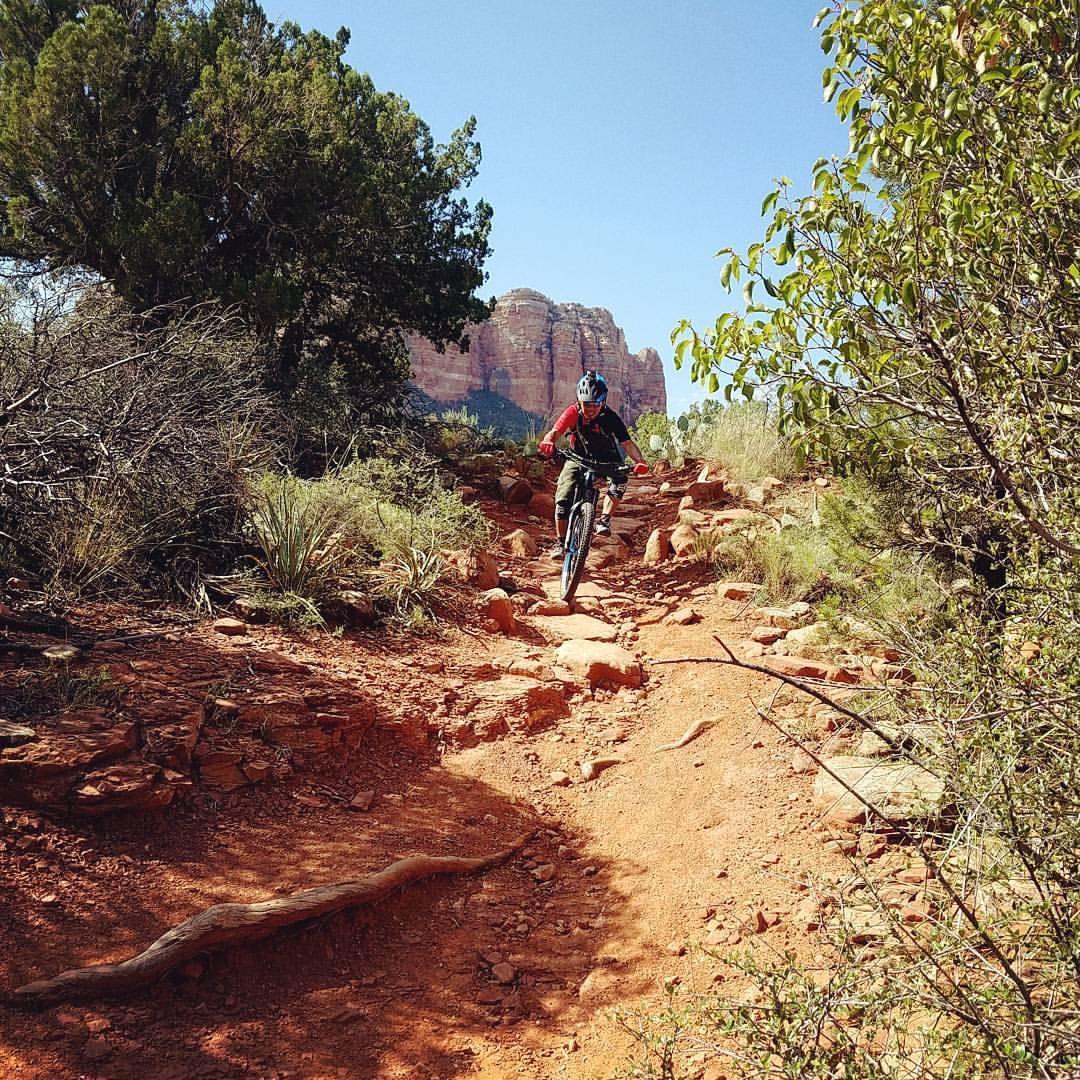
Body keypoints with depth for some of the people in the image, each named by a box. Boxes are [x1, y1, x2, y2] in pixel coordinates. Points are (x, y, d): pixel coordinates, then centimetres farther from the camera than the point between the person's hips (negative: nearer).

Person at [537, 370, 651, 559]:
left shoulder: (610, 418, -25)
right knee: (563, 498, -16)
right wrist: (548, 442, -58)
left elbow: (627, 442, -30)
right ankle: (560, 542, -3)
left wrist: (640, 461, -49)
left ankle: (604, 519, -21)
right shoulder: (573, 413, -23)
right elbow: (555, 432, -34)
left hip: (605, 460, 0)